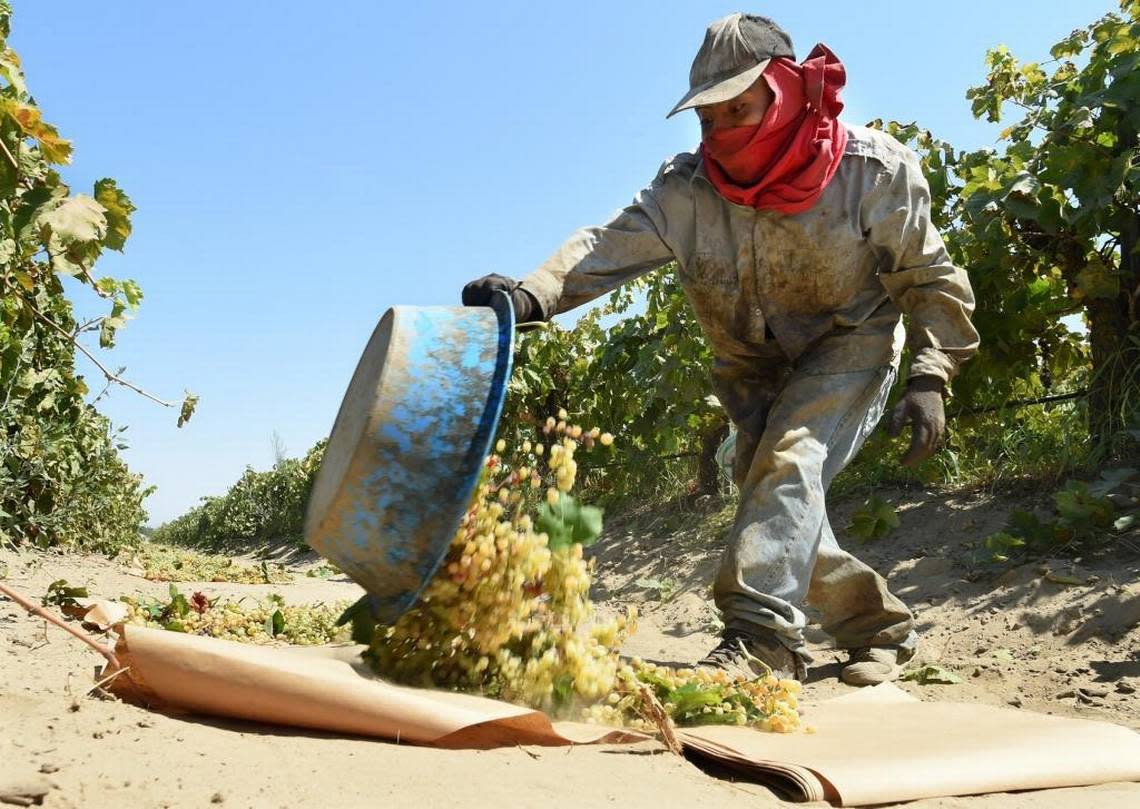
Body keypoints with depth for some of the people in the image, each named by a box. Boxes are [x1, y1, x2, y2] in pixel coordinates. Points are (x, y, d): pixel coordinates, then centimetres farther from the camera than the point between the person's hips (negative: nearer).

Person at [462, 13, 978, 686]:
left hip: (850, 346, -4)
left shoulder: (873, 171, -19)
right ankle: (882, 626, 21)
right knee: (782, 514, 3)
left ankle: (760, 634, -31)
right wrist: (533, 294, -47)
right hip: (756, 368, 4)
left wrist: (930, 379, -21)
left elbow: (931, 280, -10)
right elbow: (608, 246, -28)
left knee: (790, 461, -29)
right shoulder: (687, 189, -15)